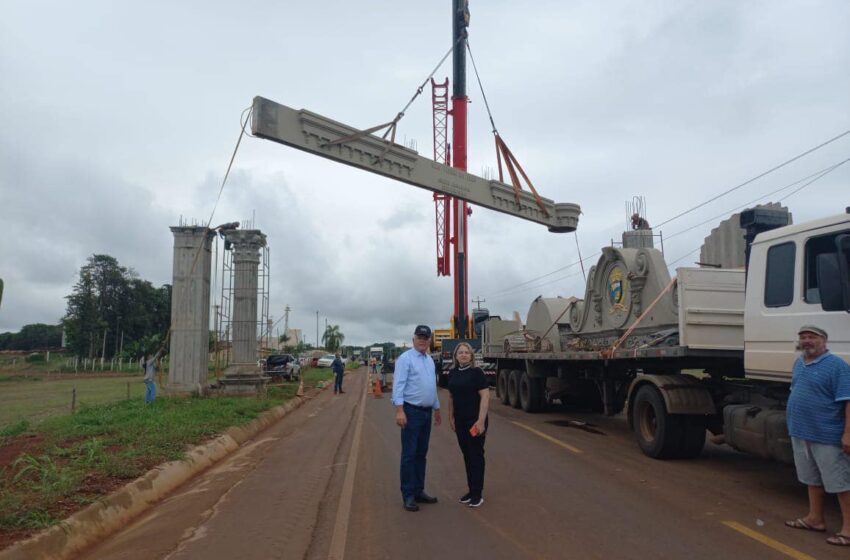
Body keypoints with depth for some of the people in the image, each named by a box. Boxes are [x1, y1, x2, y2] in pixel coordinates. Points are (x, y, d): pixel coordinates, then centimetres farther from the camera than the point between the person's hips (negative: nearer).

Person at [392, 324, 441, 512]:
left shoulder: (430, 360, 14)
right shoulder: (405, 358, -10)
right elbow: (398, 385, -17)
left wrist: (437, 409, 25)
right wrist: (399, 410, -25)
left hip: (427, 412, 8)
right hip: (411, 412, -8)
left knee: (421, 454, 13)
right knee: (409, 455, -2)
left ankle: (418, 491, 22)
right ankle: (408, 496, 5)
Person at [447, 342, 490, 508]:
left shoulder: (477, 372, -11)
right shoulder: (453, 373, 7)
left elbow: (485, 396, -15)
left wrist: (481, 420, -20)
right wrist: (451, 417, 13)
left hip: (475, 421, -6)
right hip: (460, 421, 6)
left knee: (476, 454, 1)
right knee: (467, 455, 12)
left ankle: (477, 493, 8)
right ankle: (471, 490, 22)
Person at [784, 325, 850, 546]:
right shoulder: (799, 363, 12)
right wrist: (795, 424, 20)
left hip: (827, 436, -8)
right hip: (801, 433, 8)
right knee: (812, 479, 18)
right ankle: (815, 519, 30)